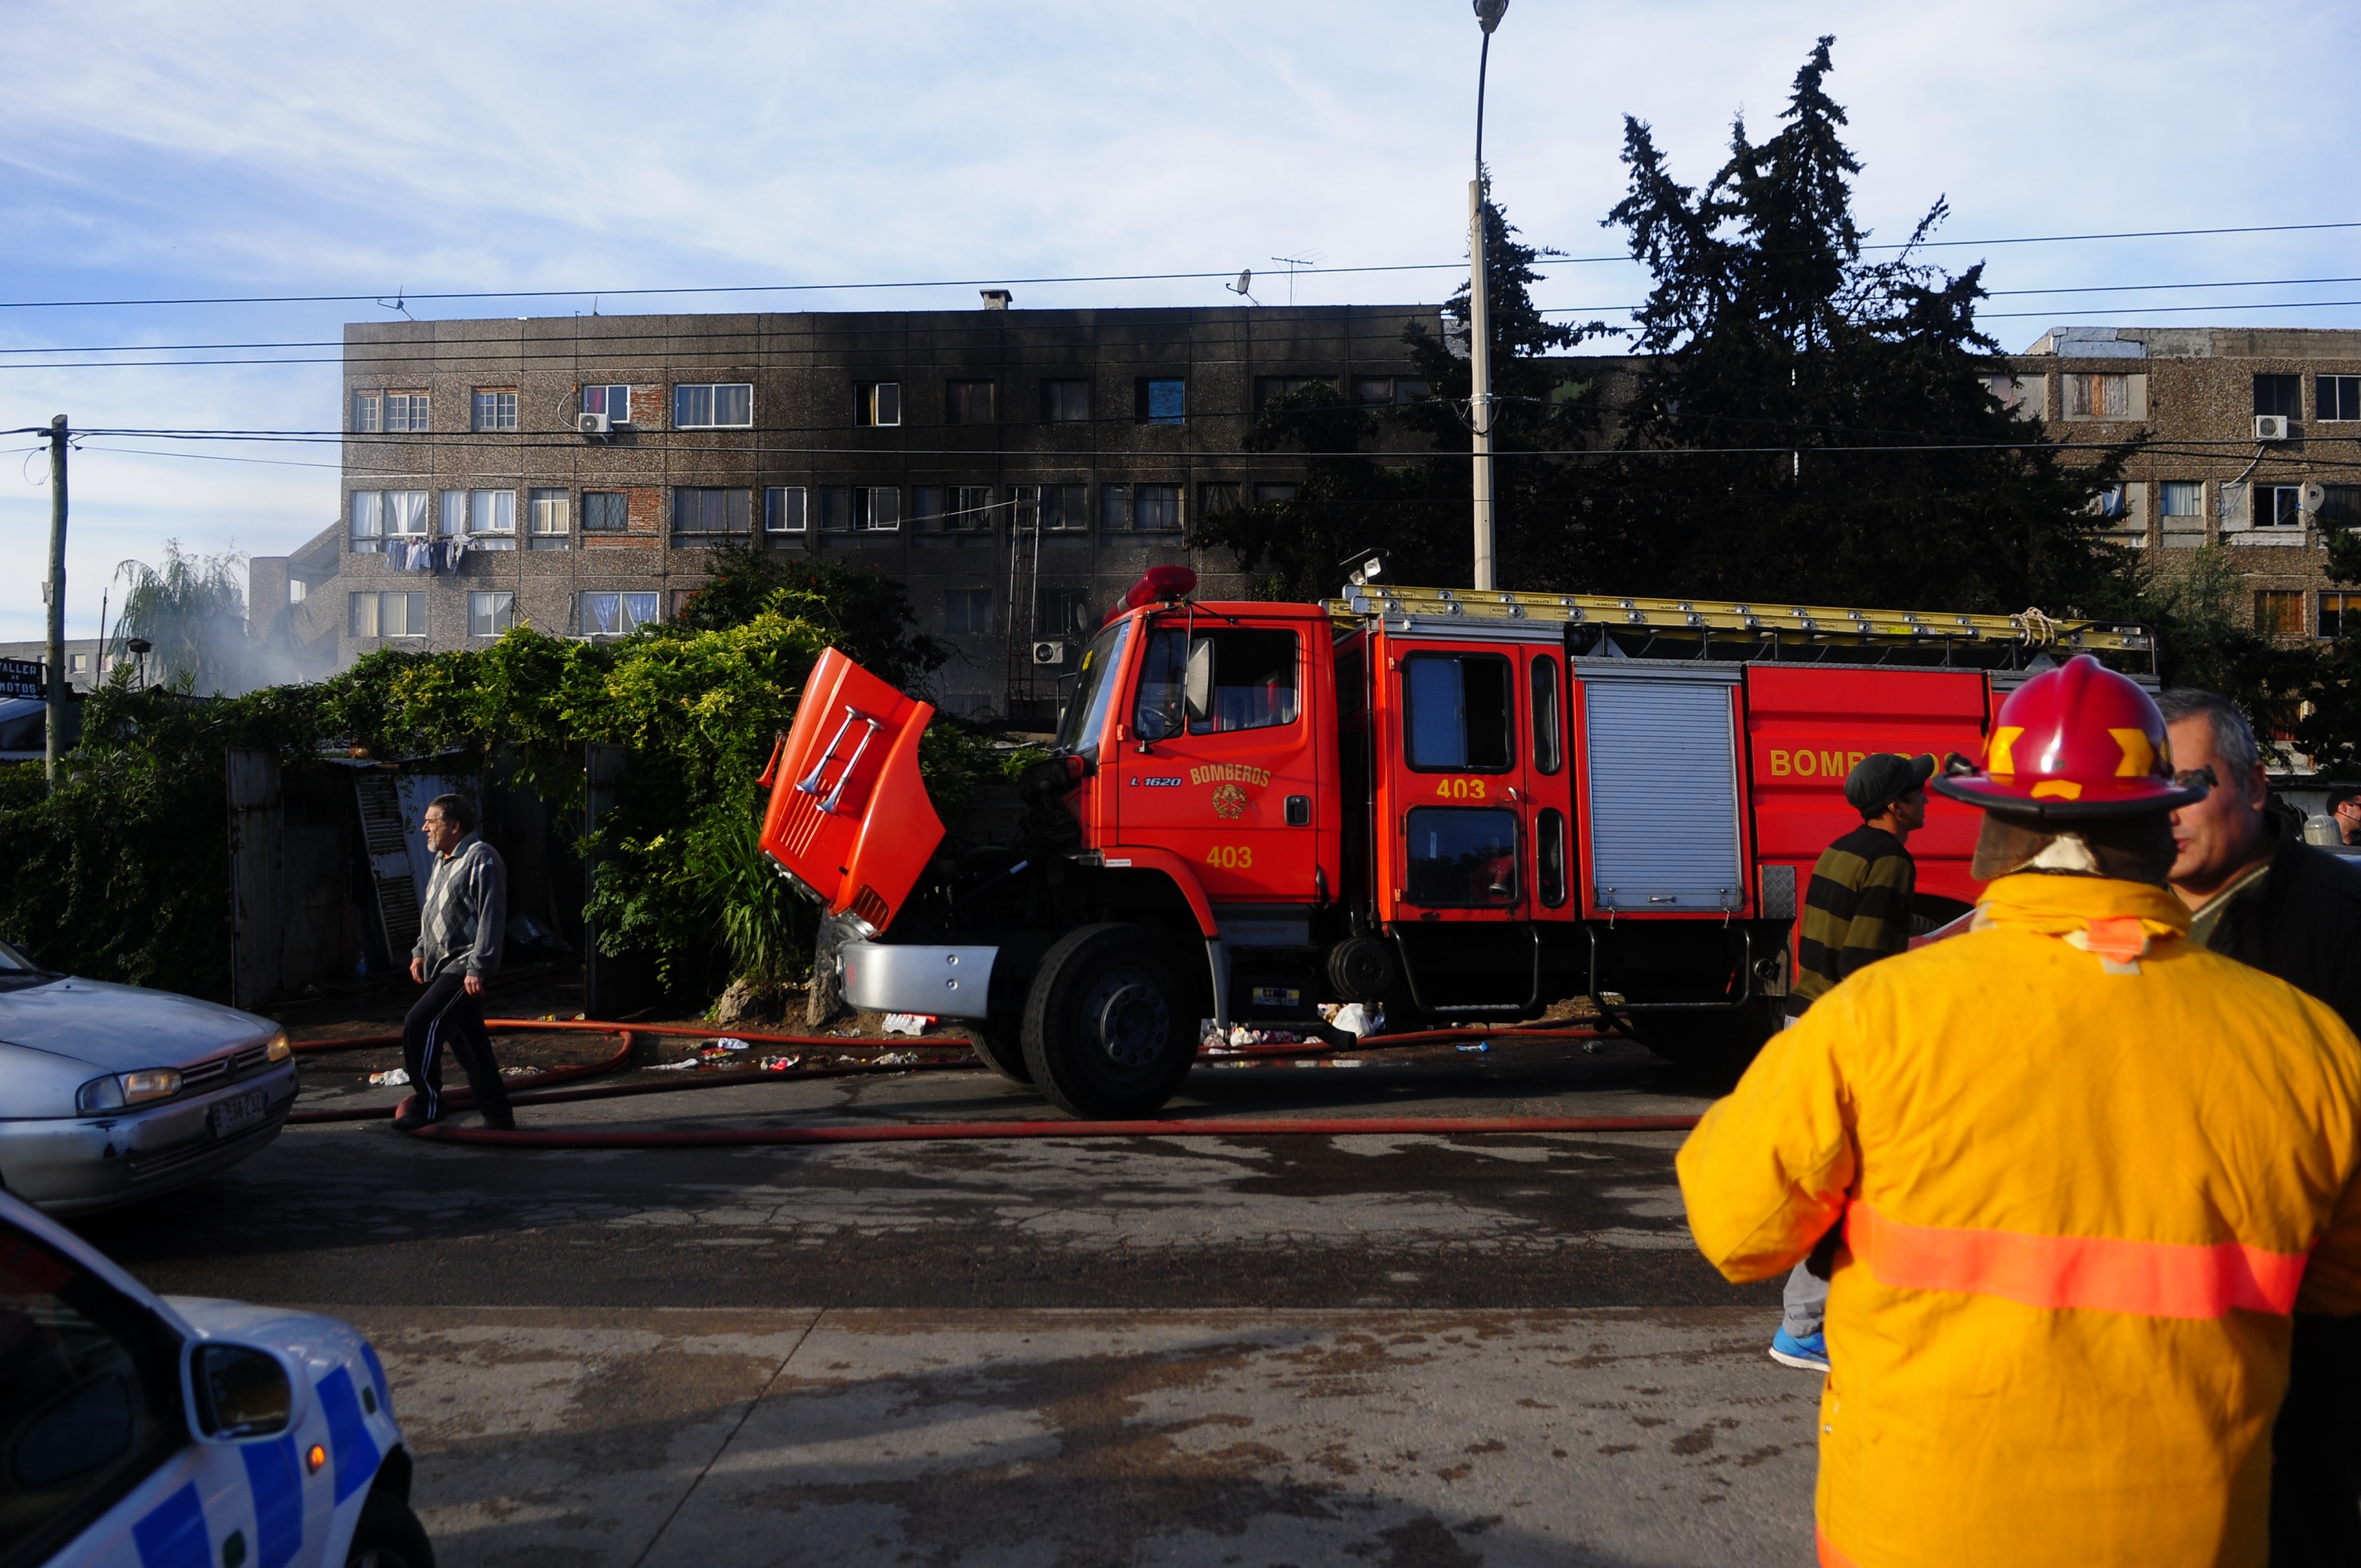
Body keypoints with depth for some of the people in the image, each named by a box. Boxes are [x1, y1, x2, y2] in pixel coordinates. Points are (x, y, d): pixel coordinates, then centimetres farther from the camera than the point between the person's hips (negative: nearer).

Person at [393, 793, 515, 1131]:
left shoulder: (481, 859, -13)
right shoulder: (443, 860, 17)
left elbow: (491, 917, -19)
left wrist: (478, 968, -23)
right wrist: (420, 952, 17)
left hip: (465, 967, -10)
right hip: (444, 965, 10)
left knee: (419, 1024, -17)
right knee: (469, 1041, 10)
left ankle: (428, 1103, -5)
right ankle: (497, 1113, 16)